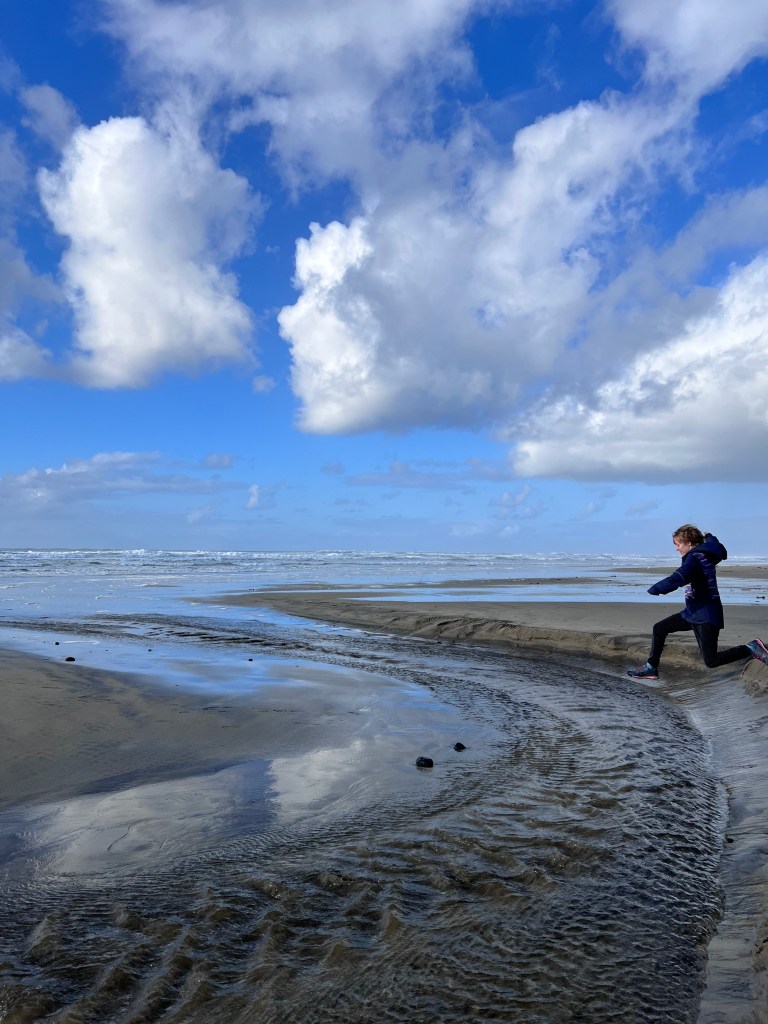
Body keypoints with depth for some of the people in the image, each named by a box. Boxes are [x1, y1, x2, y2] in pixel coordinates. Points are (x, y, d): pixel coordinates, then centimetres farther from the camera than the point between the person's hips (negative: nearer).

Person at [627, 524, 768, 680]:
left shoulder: (695, 558, -19)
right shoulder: (706, 554, 8)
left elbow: (676, 579, -31)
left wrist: (654, 589, -21)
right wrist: (708, 537, 39)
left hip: (706, 616, -10)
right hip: (693, 613, 10)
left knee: (711, 661, -6)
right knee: (659, 628, 10)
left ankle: (751, 648, 3)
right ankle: (651, 668, 16)